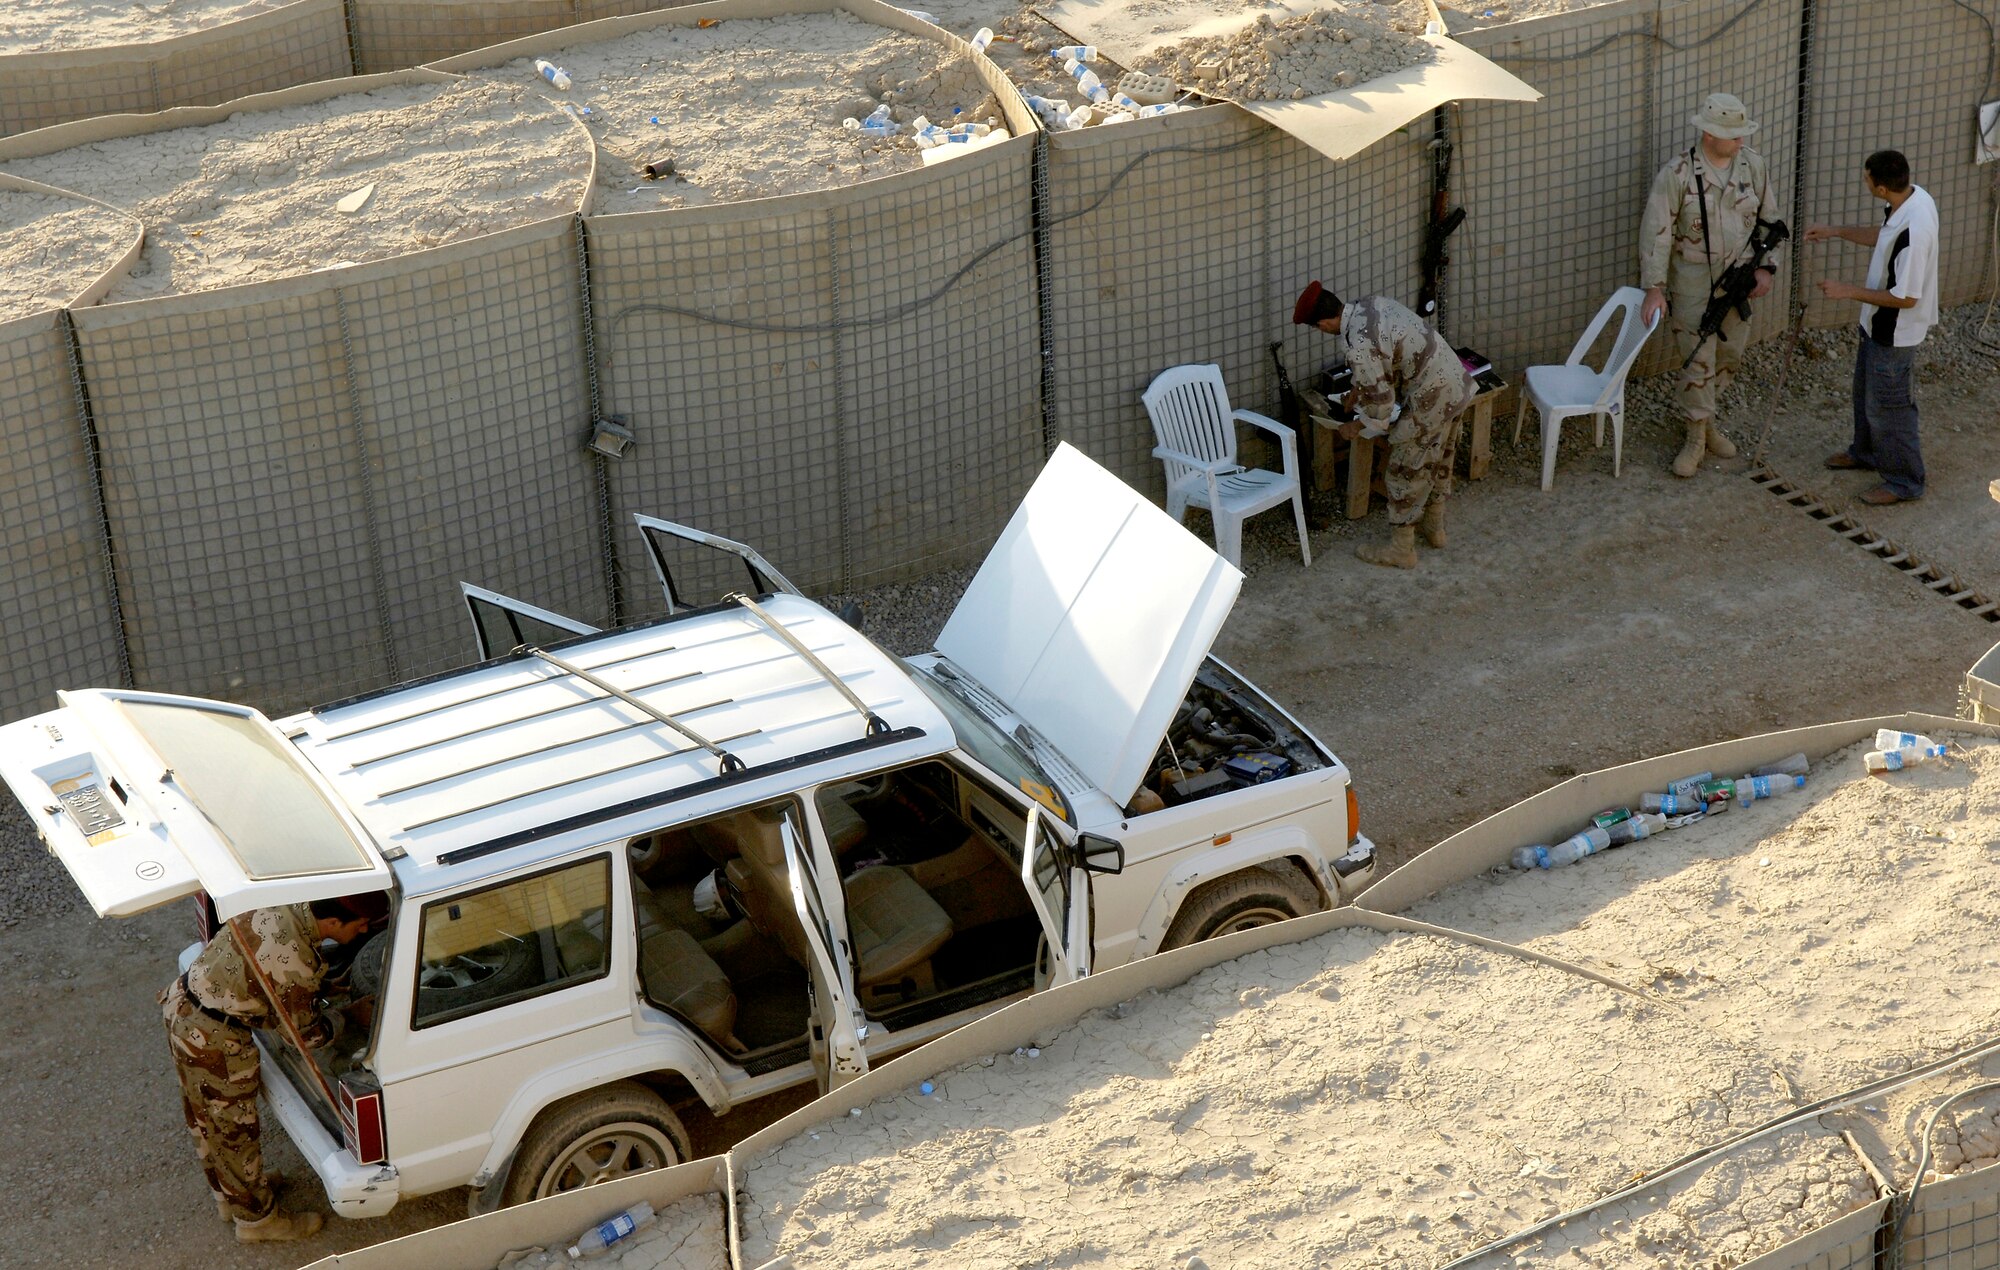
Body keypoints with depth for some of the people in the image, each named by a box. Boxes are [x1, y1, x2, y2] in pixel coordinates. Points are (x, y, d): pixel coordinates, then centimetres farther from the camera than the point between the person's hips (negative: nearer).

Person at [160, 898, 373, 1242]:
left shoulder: (280, 906, -7)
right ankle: (257, 1218, 31)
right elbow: (305, 1034, -15)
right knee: (234, 1129, 12)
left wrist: (319, 982, 15)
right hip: (214, 1041, -9)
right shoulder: (296, 964, -30)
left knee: (204, 1115, 27)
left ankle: (227, 1193, 48)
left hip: (181, 1005, 9)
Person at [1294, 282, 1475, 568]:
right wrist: (1358, 388, 28)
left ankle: (1401, 550, 19)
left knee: (1406, 472, 6)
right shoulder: (1371, 303, 2)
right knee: (1437, 460, 26)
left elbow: (1380, 403, -17)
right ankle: (1435, 528, 43)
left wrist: (1355, 426, 2)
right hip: (1454, 383, 9)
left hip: (1431, 398, -9)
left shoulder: (1360, 346, -26)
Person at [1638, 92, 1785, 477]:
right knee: (1698, 360, -3)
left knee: (1729, 355, 14)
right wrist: (1655, 289, -21)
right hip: (1693, 282, -5)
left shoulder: (1754, 166, -3)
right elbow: (1656, 232, -16)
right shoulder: (1677, 174, -17)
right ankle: (1696, 437, 10)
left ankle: (1702, 417, 33)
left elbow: (1769, 219, 8)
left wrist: (1767, 268, -1)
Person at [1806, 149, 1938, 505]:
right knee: (1866, 391, 27)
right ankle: (1866, 452, 49)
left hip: (1896, 333, -9)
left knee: (1888, 406, 8)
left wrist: (1850, 291, -23)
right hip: (1878, 325, 10)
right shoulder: (1912, 197, -8)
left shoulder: (1913, 231, -37)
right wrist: (1837, 231, 10)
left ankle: (1904, 481, 25)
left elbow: (1906, 297, -29)